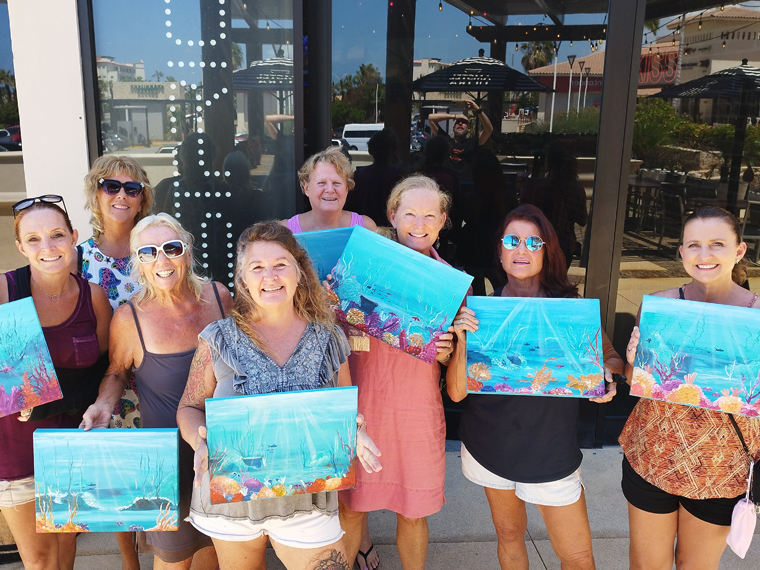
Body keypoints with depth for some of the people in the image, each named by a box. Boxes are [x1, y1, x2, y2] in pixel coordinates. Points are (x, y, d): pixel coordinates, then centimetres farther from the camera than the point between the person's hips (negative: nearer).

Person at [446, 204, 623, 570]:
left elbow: (611, 358, 3)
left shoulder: (570, 307, -8)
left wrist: (607, 374, -20)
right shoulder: (479, 309, -6)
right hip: (491, 445, 1)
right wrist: (464, 339, -23)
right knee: (509, 534, 20)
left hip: (551, 450, -1)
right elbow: (456, 392, -7)